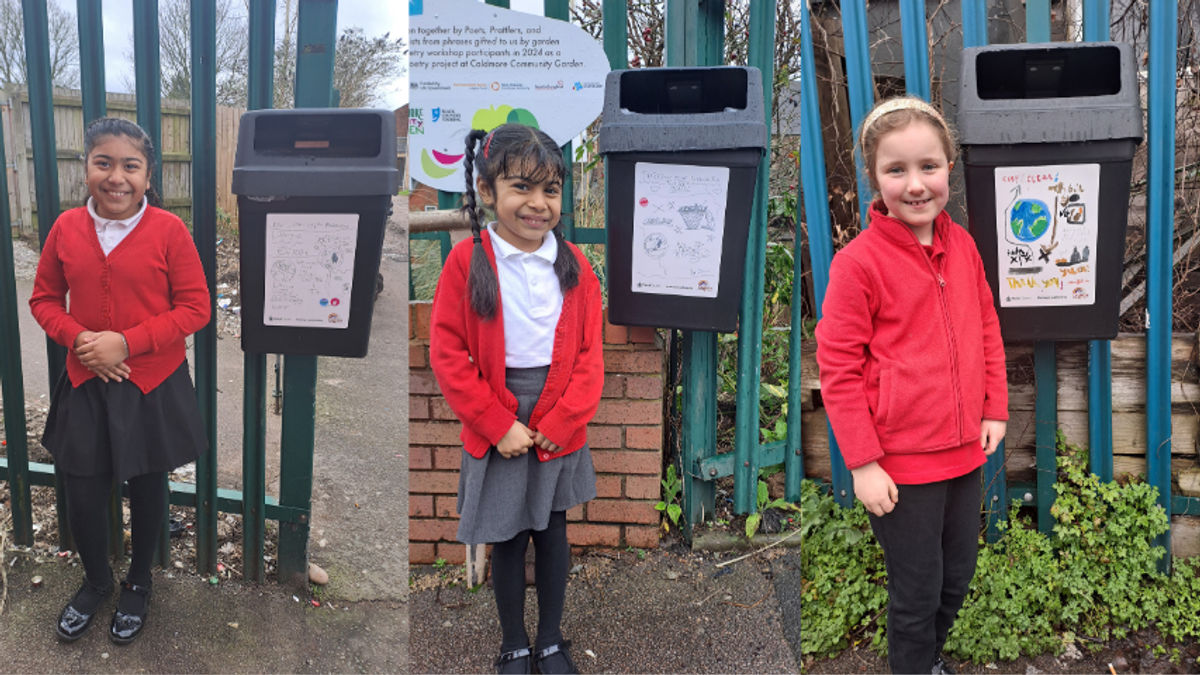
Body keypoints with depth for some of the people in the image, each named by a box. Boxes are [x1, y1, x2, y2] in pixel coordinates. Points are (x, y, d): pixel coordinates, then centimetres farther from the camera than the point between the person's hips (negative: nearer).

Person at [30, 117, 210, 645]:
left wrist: (127, 342, -19)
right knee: (82, 495, 9)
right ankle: (96, 582, 37)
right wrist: (79, 338, -12)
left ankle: (138, 583, 39)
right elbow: (44, 299, 8)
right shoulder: (66, 228, -2)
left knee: (147, 490, 14)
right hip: (85, 385, 3)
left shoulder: (169, 230, -12)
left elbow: (195, 308, -11)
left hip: (153, 386, -2)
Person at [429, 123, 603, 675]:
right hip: (497, 433, -2)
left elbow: (590, 353, -2)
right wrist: (499, 426, -13)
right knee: (507, 541, 12)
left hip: (560, 431, 2)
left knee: (553, 534, 16)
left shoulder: (574, 265, -3)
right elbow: (448, 355, -11)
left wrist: (556, 423, -12)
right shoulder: (467, 261, -11)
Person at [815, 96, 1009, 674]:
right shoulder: (858, 262, -17)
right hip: (900, 464, -6)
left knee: (958, 578, 22)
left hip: (965, 452, 6)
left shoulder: (962, 244, 1)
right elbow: (837, 368, -15)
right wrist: (863, 464, -15)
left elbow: (987, 329, 13)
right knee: (917, 591, 9)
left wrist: (995, 410, 9)